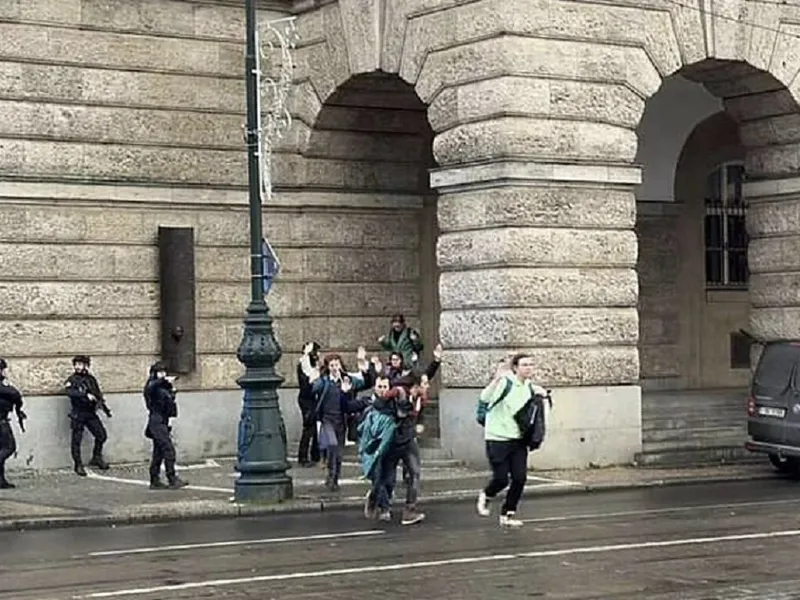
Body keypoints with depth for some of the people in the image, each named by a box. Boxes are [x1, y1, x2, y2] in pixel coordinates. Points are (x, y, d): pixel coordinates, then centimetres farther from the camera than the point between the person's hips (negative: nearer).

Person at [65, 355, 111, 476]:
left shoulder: (91, 379, 10)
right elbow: (70, 392, -24)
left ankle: (97, 458, 18)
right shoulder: (72, 379, -5)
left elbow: (98, 395, 19)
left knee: (101, 435, 1)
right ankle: (78, 465, 7)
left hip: (91, 413, 5)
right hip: (78, 414, -5)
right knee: (76, 440, -2)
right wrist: (86, 395, -33)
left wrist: (106, 409, 21)